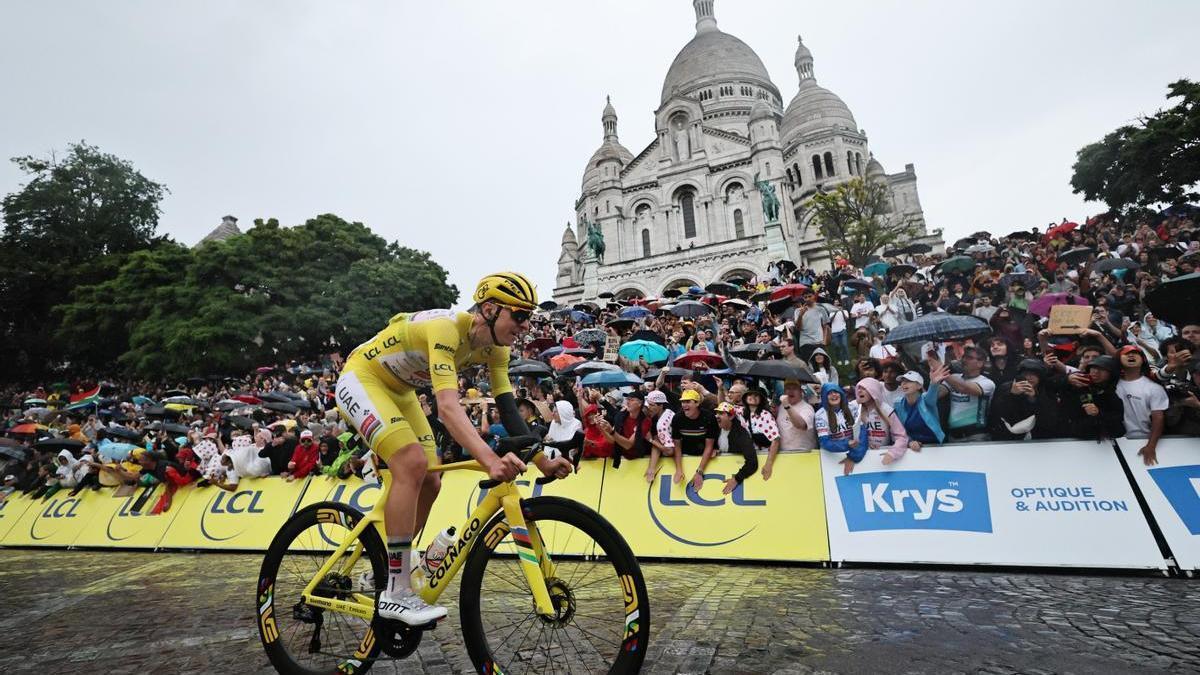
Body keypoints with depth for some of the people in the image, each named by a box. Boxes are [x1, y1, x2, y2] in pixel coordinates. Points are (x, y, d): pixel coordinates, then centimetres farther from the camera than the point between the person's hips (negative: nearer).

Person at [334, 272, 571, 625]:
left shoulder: (494, 348, -9)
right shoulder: (446, 327, -34)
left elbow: (508, 409, -11)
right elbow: (447, 406, -45)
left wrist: (543, 461, -19)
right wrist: (490, 460, -57)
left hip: (399, 391, 8)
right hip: (361, 378, -8)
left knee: (429, 483, 1)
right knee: (413, 464, -26)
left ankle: (381, 573, 21)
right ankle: (394, 593, -13)